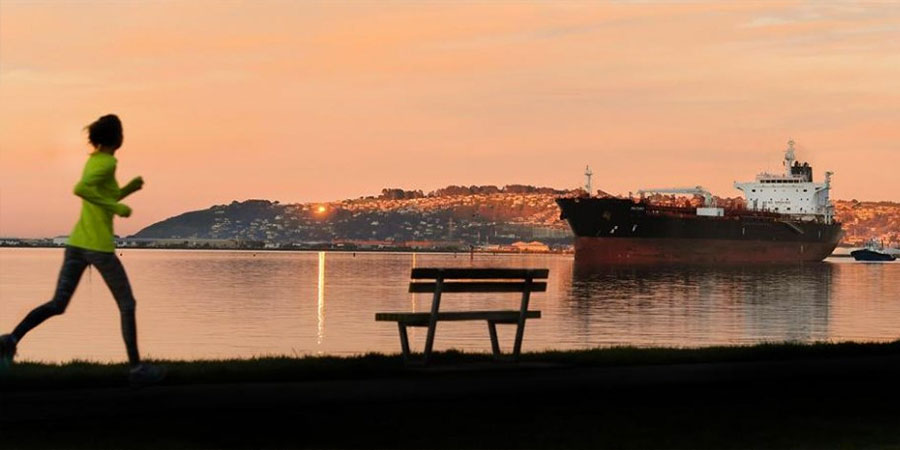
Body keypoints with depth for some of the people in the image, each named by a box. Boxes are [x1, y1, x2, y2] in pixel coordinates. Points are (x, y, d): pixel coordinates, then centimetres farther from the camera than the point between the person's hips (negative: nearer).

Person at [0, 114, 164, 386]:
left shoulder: (92, 162, 16)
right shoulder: (107, 163, -12)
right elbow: (79, 189, -28)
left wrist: (128, 189, 19)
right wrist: (117, 207, -22)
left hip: (76, 244, 8)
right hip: (100, 247, -8)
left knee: (57, 305, 7)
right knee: (127, 305, 5)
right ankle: (136, 367, 7)